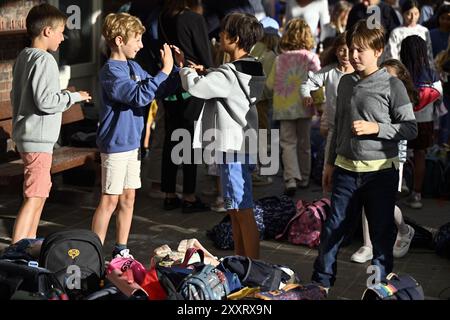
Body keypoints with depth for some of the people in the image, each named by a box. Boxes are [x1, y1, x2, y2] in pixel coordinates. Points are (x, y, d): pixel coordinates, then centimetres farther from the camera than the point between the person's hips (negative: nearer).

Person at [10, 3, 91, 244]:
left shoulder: (23, 57, 12)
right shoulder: (44, 60, -16)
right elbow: (45, 102, -22)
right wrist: (73, 97, -8)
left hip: (26, 135, 10)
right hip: (38, 138, -10)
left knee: (40, 193, 19)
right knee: (33, 199, -9)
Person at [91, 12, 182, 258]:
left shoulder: (133, 67, 11)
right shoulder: (111, 71, -16)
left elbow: (161, 90, 18)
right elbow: (140, 95, -27)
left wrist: (179, 68, 5)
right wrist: (165, 70, -23)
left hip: (132, 143, 8)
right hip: (115, 145, -8)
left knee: (128, 199, 13)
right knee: (110, 200, -4)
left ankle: (121, 249, 22)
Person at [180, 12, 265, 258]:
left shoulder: (230, 74, -19)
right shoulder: (248, 70, 11)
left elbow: (195, 87, -21)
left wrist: (185, 69, -2)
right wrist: (204, 72, 5)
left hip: (234, 150, -10)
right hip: (238, 146, 10)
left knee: (243, 212, -5)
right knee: (234, 210, 17)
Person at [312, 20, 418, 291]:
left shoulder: (392, 85, -7)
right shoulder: (346, 82, 9)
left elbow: (410, 128, -7)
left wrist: (376, 128, -18)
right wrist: (331, 163, 17)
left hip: (380, 170, -4)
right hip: (346, 168, 4)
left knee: (382, 233, 7)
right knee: (334, 228, 8)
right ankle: (321, 283, 20)